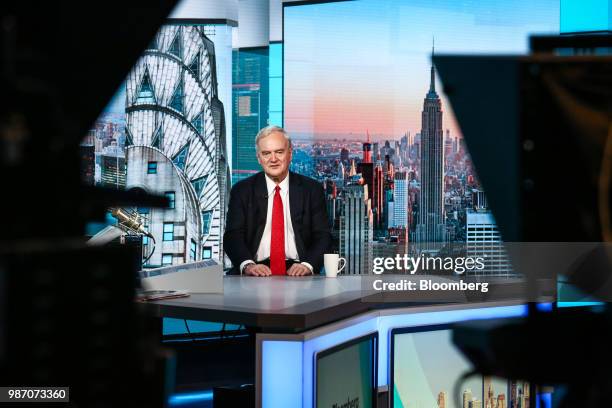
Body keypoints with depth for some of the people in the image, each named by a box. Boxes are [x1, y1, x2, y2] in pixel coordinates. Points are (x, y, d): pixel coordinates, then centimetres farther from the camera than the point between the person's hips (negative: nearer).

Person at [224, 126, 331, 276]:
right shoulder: (242, 191, 9)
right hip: (256, 274, -1)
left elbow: (322, 236, 4)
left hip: (296, 272, 1)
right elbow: (233, 235, 0)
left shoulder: (312, 189, 9)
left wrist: (308, 265, -17)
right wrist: (247, 264, -21)